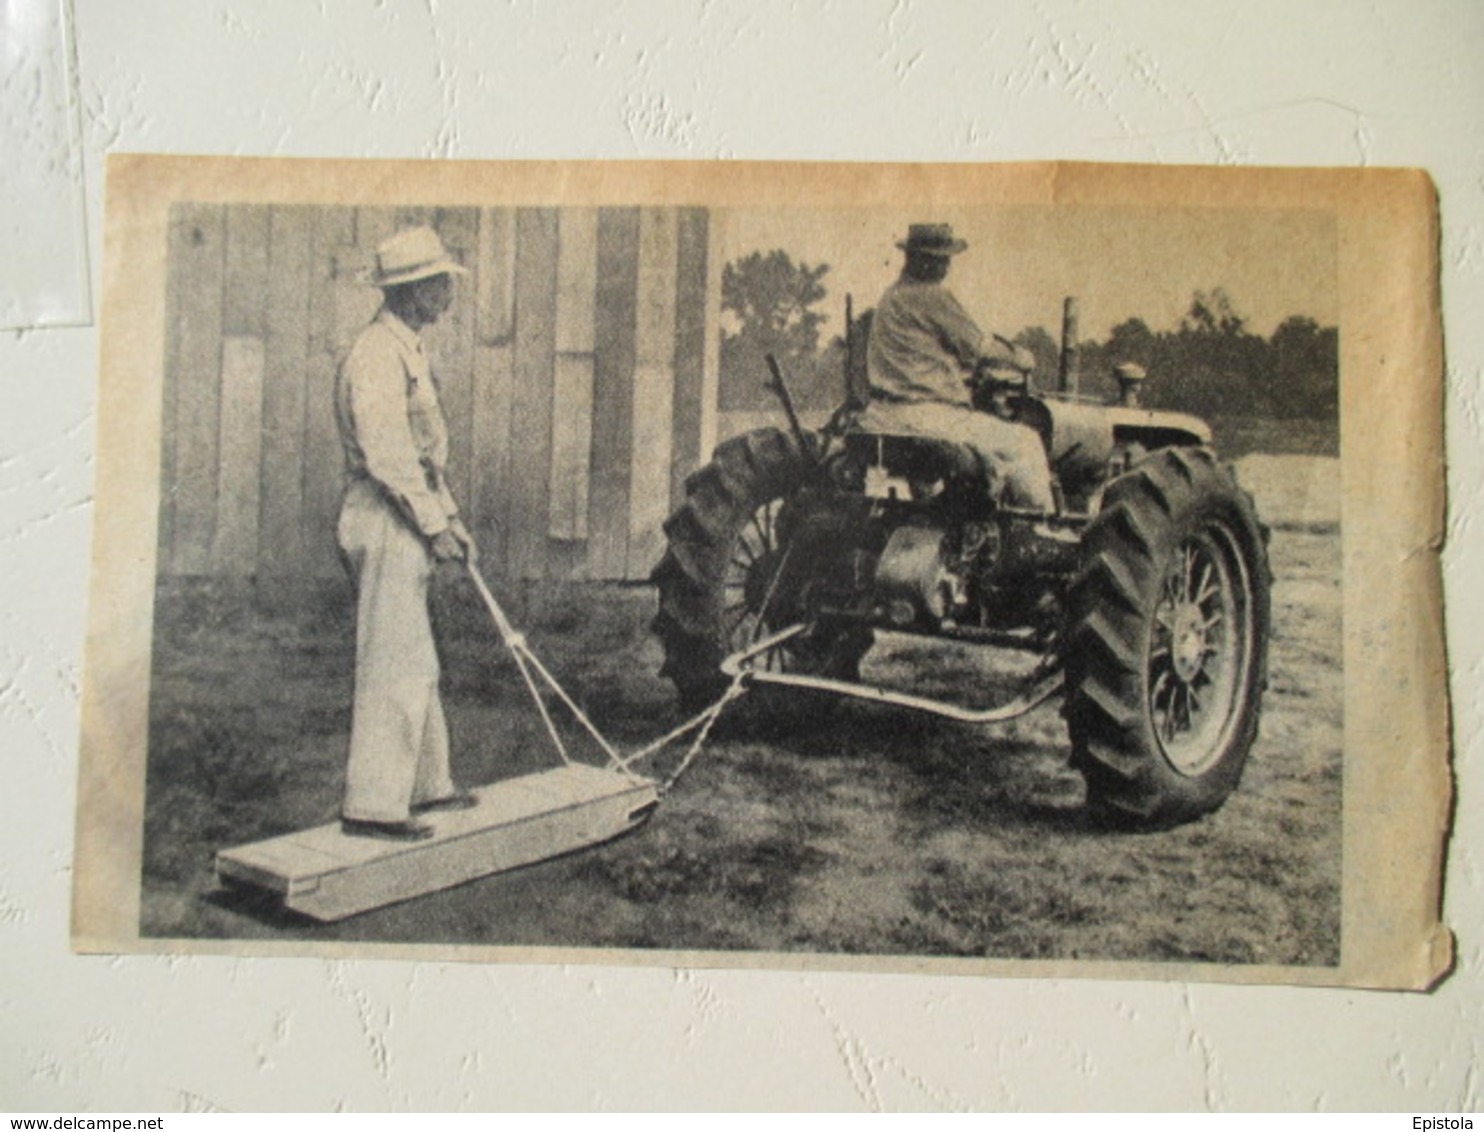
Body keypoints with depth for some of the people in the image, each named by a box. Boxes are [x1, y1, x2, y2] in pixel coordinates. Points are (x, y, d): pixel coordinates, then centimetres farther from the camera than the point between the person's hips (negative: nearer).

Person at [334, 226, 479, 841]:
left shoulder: (407, 351, 18)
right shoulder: (376, 356, -15)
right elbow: (387, 456, -22)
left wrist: (450, 517, 20)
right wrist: (435, 524, -17)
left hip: (407, 523, 11)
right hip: (384, 524, -11)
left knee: (415, 663, 16)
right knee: (393, 665, -8)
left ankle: (426, 785, 27)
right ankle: (371, 804, -2)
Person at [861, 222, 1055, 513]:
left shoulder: (891, 296, 16)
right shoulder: (932, 297, -14)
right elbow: (978, 349, -8)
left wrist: (990, 372, 19)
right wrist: (1021, 358, 10)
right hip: (925, 415, -10)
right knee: (1024, 441, -2)